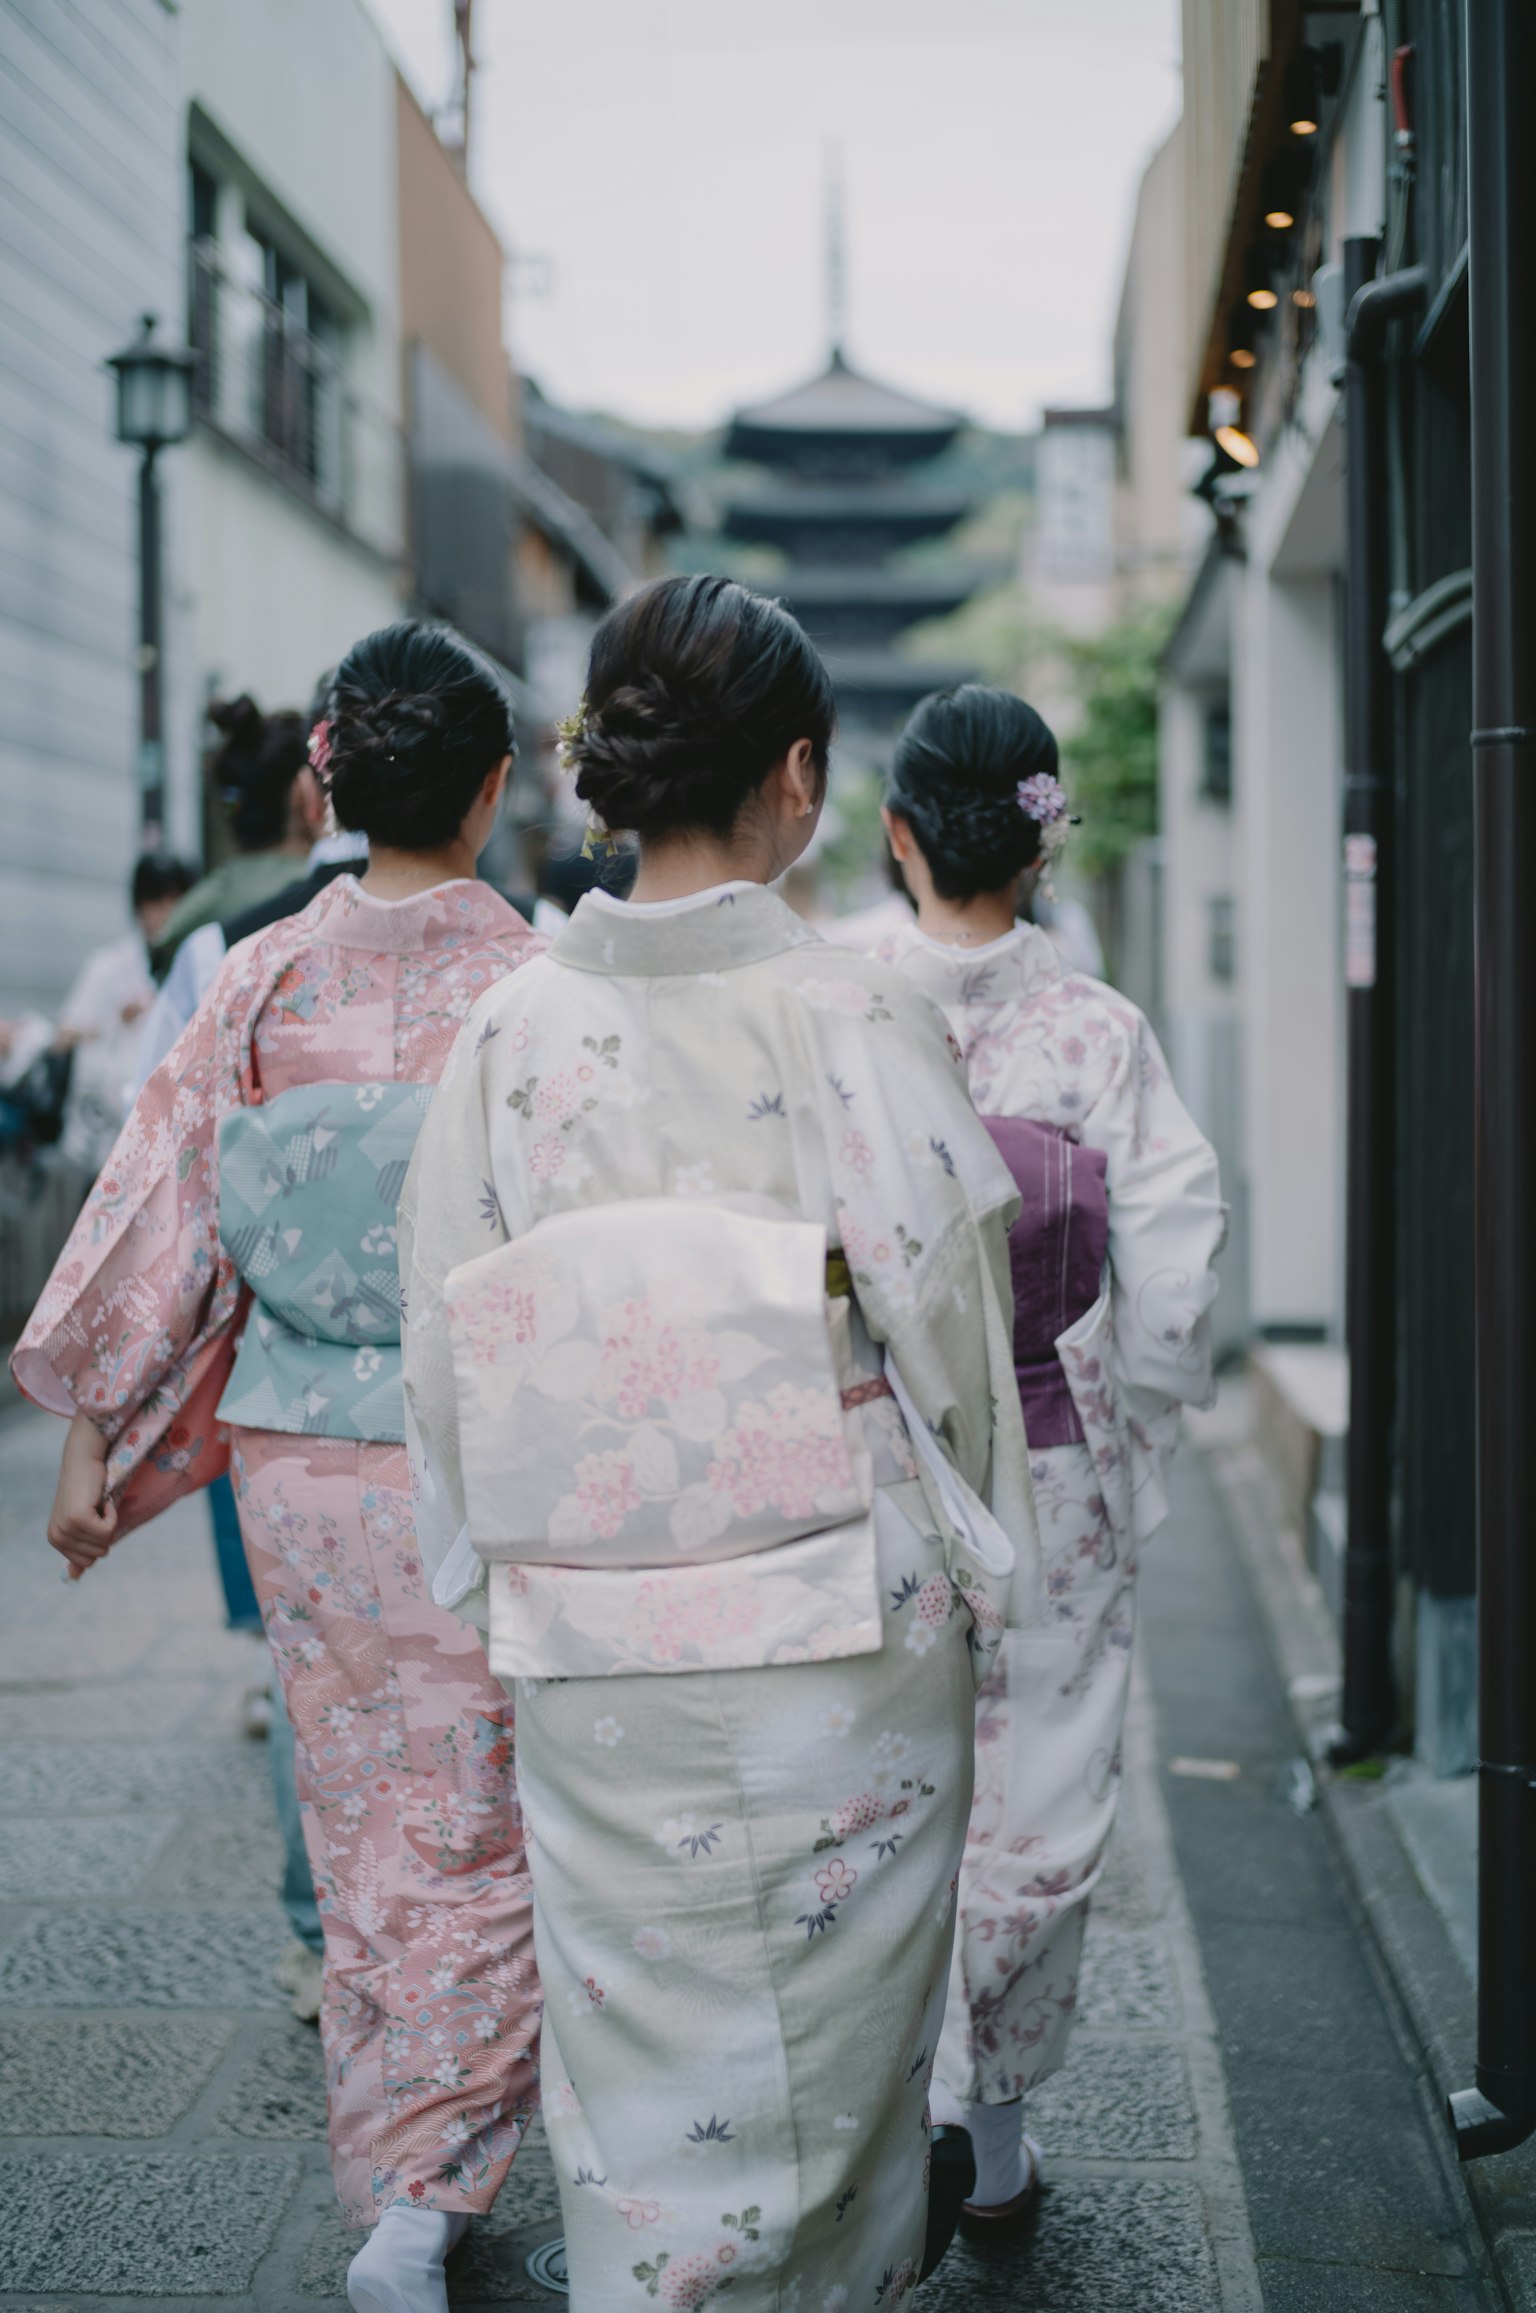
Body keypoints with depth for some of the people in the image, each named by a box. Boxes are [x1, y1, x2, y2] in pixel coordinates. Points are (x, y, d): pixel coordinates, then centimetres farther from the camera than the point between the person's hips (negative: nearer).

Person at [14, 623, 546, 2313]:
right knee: (477, 1845, 10)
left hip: (299, 1465, 4)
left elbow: (158, 1212, -1)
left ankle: (383, 2176, 34)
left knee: (360, 1829, 19)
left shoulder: (261, 981, -4)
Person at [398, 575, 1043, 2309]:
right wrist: (977, 1576, 7)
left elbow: (443, 1349, 1)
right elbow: (944, 1323, -8)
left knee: (637, 2080, 15)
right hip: (844, 1643, -2)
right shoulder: (858, 1022, -12)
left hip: (591, 1663, 2)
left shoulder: (511, 1031, -4)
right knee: (830, 2057, 17)